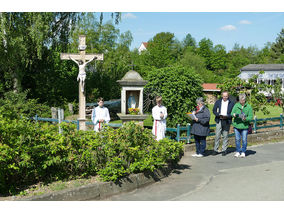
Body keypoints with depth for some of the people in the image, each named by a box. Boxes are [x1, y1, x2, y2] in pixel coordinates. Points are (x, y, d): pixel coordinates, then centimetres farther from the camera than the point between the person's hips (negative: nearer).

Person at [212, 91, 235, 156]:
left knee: (225, 136, 4)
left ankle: (224, 150, 12)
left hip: (227, 121, -1)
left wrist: (227, 116, -15)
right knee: (217, 135, -2)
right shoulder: (218, 102, 8)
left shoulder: (231, 103, 4)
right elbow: (214, 110, 7)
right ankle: (215, 150, 5)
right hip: (219, 120, 1)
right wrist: (219, 115, -11)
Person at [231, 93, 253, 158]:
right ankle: (238, 152, 20)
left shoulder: (248, 107, -3)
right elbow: (232, 113, 2)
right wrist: (234, 114, -21)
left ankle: (243, 152, 17)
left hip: (244, 126, -2)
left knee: (244, 140, 3)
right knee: (237, 139, 8)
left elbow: (250, 117, -4)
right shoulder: (236, 105, 2)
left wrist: (245, 119, -24)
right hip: (236, 125, 2)